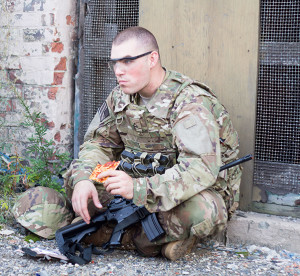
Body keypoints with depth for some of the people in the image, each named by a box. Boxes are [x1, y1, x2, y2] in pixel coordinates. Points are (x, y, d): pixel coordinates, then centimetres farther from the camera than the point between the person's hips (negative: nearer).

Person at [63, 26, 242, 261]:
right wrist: (82, 179, -18)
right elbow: (99, 142, 6)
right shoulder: (121, 96, 1)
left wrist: (138, 188, -48)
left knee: (199, 211, -42)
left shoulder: (191, 103, -24)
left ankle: (135, 233, -12)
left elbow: (202, 167, -36)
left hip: (204, 187, -6)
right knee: (77, 175, -8)